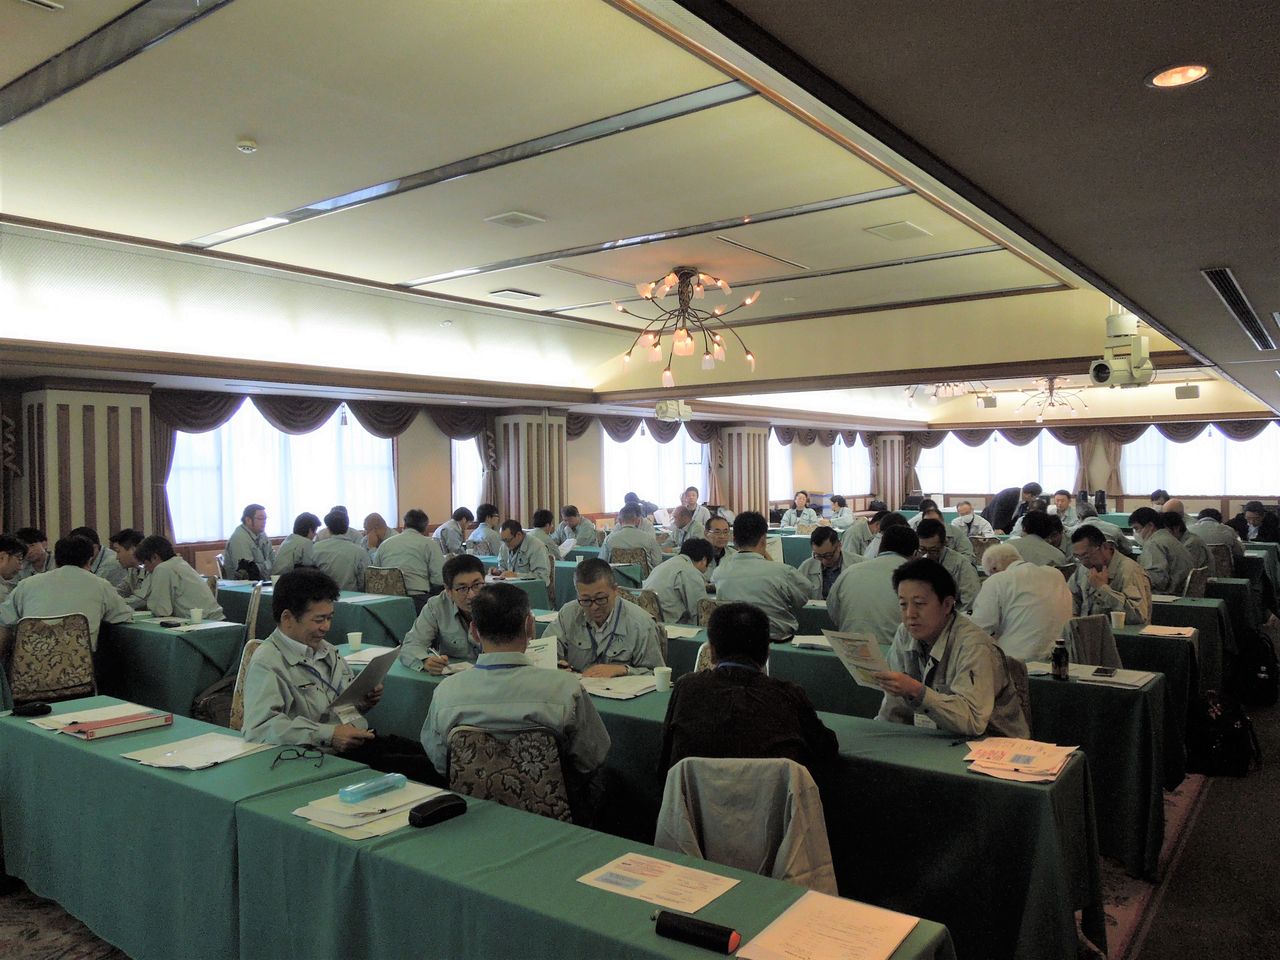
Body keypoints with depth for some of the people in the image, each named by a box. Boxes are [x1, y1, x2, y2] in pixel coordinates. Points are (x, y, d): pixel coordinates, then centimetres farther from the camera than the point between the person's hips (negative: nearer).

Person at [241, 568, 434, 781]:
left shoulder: (327, 650, 18)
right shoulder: (266, 664, -8)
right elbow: (260, 728, -21)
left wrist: (366, 701, 8)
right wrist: (329, 735, -25)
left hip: (362, 739, 9)